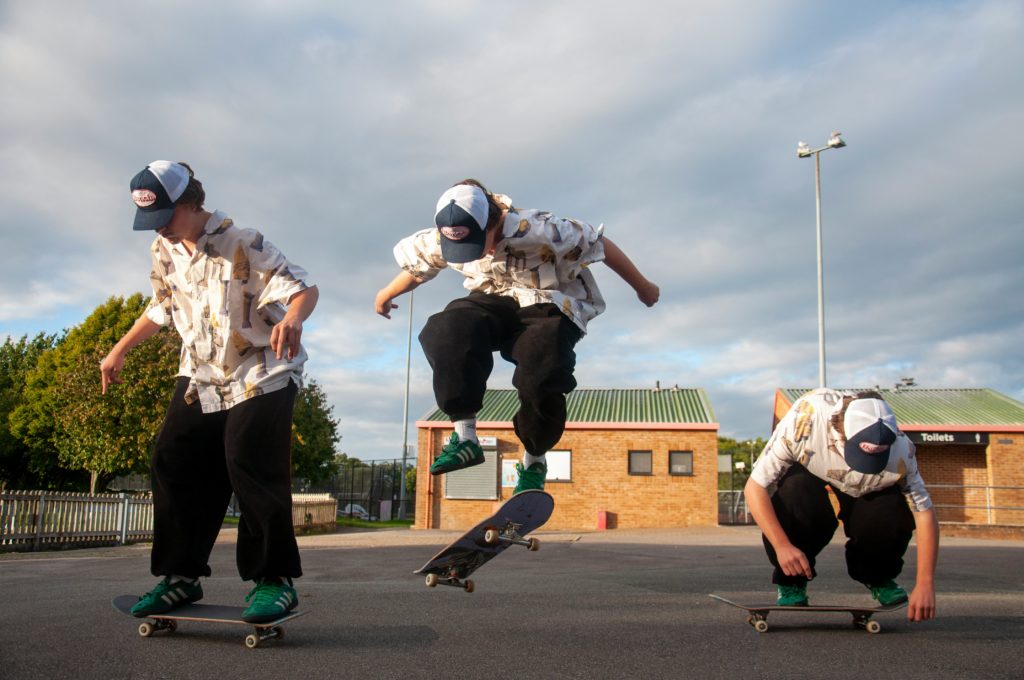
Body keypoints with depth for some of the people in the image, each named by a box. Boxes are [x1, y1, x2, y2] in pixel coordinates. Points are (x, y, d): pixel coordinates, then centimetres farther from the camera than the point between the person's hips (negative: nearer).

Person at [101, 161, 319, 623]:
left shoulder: (241, 245, -16)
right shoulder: (164, 251, 5)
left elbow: (302, 288, -23)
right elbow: (161, 308, 23)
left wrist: (292, 319, -46)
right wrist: (119, 351, 24)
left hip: (260, 376, -7)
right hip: (201, 377, 7)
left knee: (251, 468, -19)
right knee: (174, 466, -1)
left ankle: (275, 579, -8)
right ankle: (182, 576, 11)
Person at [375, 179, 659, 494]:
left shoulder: (537, 231, -31)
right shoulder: (438, 240, -17)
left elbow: (601, 244, -18)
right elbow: (414, 267, 7)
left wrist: (642, 288, -5)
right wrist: (386, 295, 26)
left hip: (549, 306, -3)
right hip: (495, 302, 4)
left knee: (542, 376, -30)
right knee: (447, 331, -30)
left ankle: (534, 462, -1)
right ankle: (463, 435, -20)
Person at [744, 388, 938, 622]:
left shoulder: (900, 449, -33)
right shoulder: (805, 419, -41)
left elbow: (924, 512, -24)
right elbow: (754, 487, -35)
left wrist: (925, 585, -30)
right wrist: (782, 546, -43)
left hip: (862, 490, 1)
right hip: (803, 475, -1)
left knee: (896, 515, -29)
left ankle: (878, 576, 6)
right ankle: (791, 584, -10)